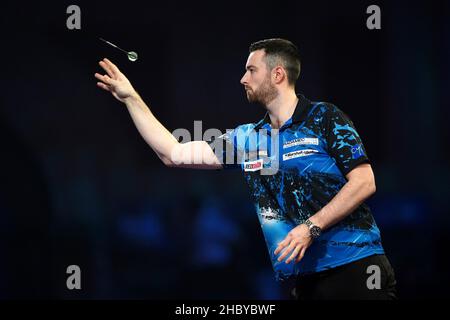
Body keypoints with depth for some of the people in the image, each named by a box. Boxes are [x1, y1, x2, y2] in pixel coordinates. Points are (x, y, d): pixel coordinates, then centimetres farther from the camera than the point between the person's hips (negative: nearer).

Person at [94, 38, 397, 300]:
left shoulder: (324, 118, -3)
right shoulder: (247, 138, 13)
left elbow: (364, 183, -9)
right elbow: (172, 153, 17)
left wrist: (311, 227, -15)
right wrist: (131, 98, 18)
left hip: (355, 265, -5)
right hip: (304, 276, 5)